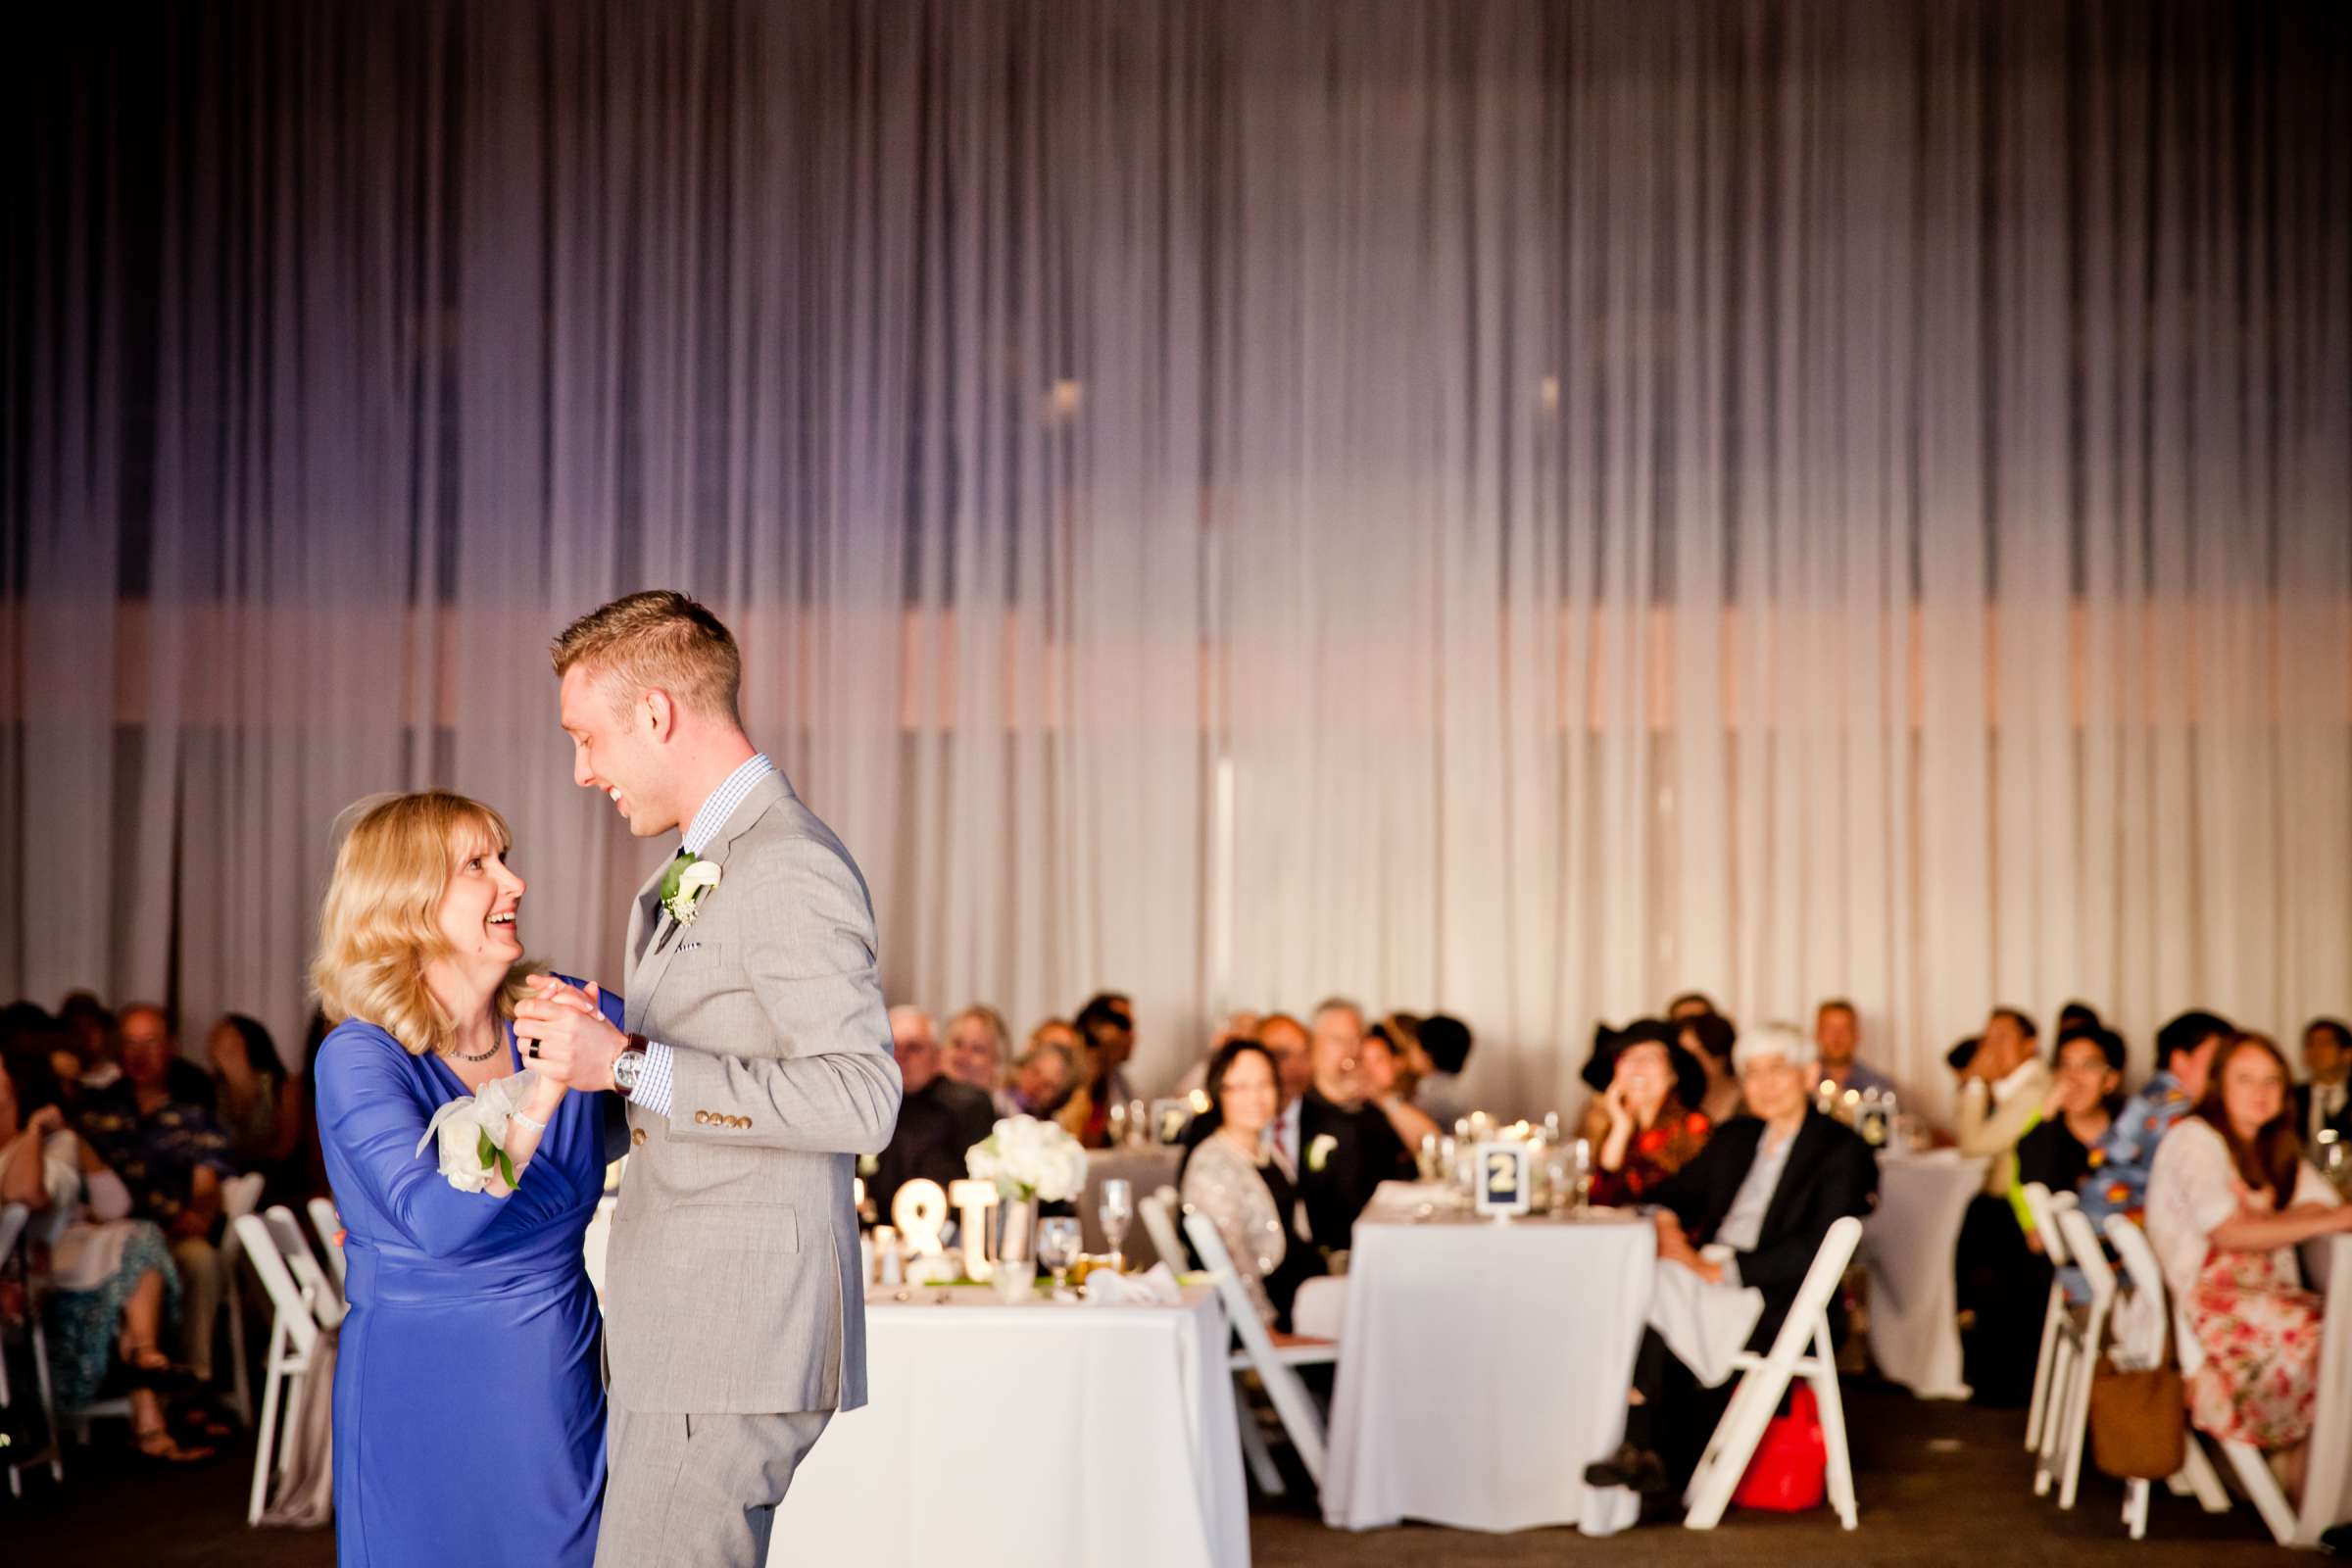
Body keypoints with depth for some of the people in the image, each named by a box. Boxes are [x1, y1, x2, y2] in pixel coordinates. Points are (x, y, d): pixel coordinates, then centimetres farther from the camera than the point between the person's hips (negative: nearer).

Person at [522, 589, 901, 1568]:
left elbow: (861, 1098, -23)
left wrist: (630, 1065, -22)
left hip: (740, 1336, -10)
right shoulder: (682, 883, 20)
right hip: (675, 1336, 10)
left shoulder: (791, 871, -13)